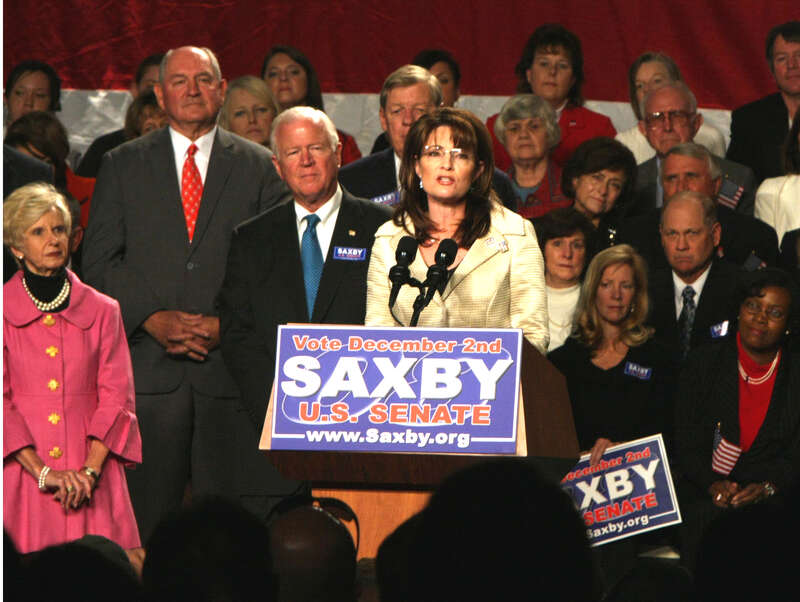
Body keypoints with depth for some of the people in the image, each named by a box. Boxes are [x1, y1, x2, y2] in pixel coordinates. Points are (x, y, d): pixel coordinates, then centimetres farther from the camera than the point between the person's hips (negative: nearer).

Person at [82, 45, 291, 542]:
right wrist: (153, 319, -8)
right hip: (149, 366, 0)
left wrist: (226, 324, -9)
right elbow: (100, 260, 6)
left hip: (231, 364, 0)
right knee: (146, 516, -1)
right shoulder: (123, 165, 11)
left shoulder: (260, 167, 10)